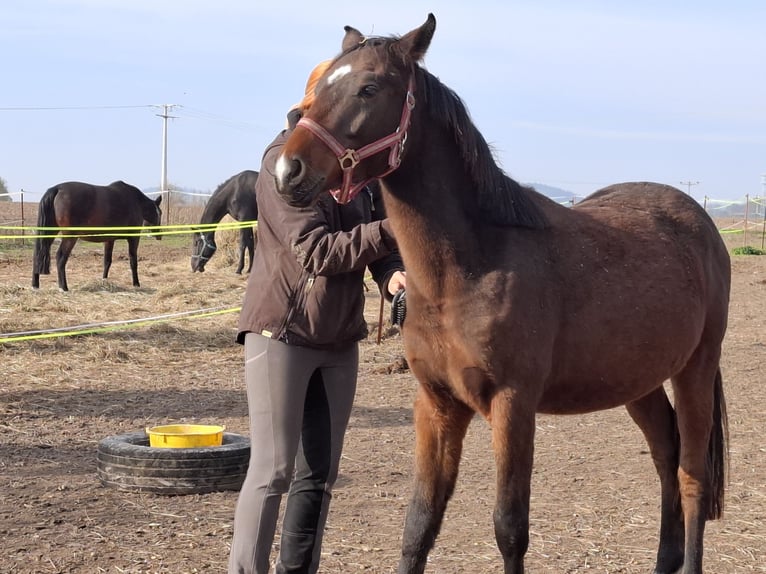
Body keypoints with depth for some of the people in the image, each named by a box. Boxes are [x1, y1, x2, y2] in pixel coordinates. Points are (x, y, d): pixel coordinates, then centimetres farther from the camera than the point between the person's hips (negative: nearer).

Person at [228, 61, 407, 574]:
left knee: (319, 473, 10)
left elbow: (376, 241, 4)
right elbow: (314, 250, -20)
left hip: (340, 340, 7)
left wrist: (394, 274, -18)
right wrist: (390, 231, -23)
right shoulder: (288, 159, -12)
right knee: (272, 470, -6)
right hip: (282, 334, -7)